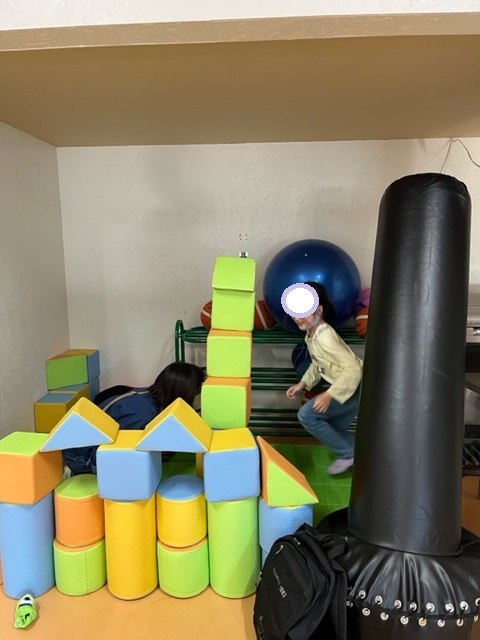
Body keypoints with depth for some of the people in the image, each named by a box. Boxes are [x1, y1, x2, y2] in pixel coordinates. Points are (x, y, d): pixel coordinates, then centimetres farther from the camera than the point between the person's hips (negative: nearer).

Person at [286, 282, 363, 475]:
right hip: (347, 386, 9)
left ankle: (348, 453, 2)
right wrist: (302, 384, 7)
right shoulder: (311, 334, 2)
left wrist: (329, 395, -32)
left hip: (357, 387, -9)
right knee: (329, 430, 16)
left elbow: (353, 368, -30)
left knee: (306, 415, -12)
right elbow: (318, 363, 16)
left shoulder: (324, 337, -27)